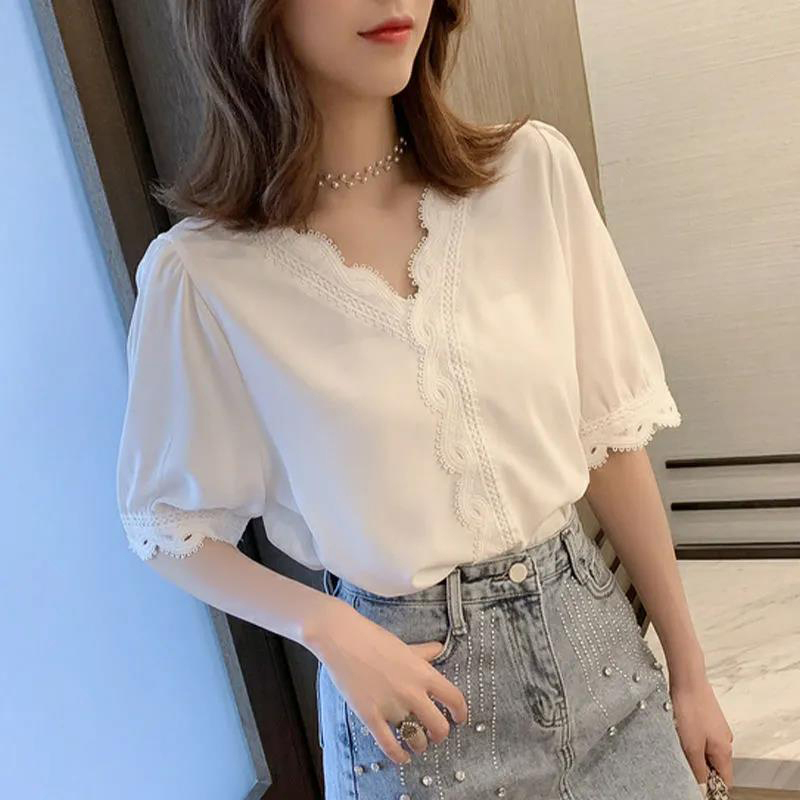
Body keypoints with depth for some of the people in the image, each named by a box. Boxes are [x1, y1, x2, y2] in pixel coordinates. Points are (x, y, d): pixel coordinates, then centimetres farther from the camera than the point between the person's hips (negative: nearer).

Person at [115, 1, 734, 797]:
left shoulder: (534, 168, -8)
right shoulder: (201, 274, -15)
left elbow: (610, 435, -2)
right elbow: (170, 526, -2)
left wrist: (689, 672, 4)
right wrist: (329, 630, -18)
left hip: (591, 637, 3)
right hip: (410, 679, -2)